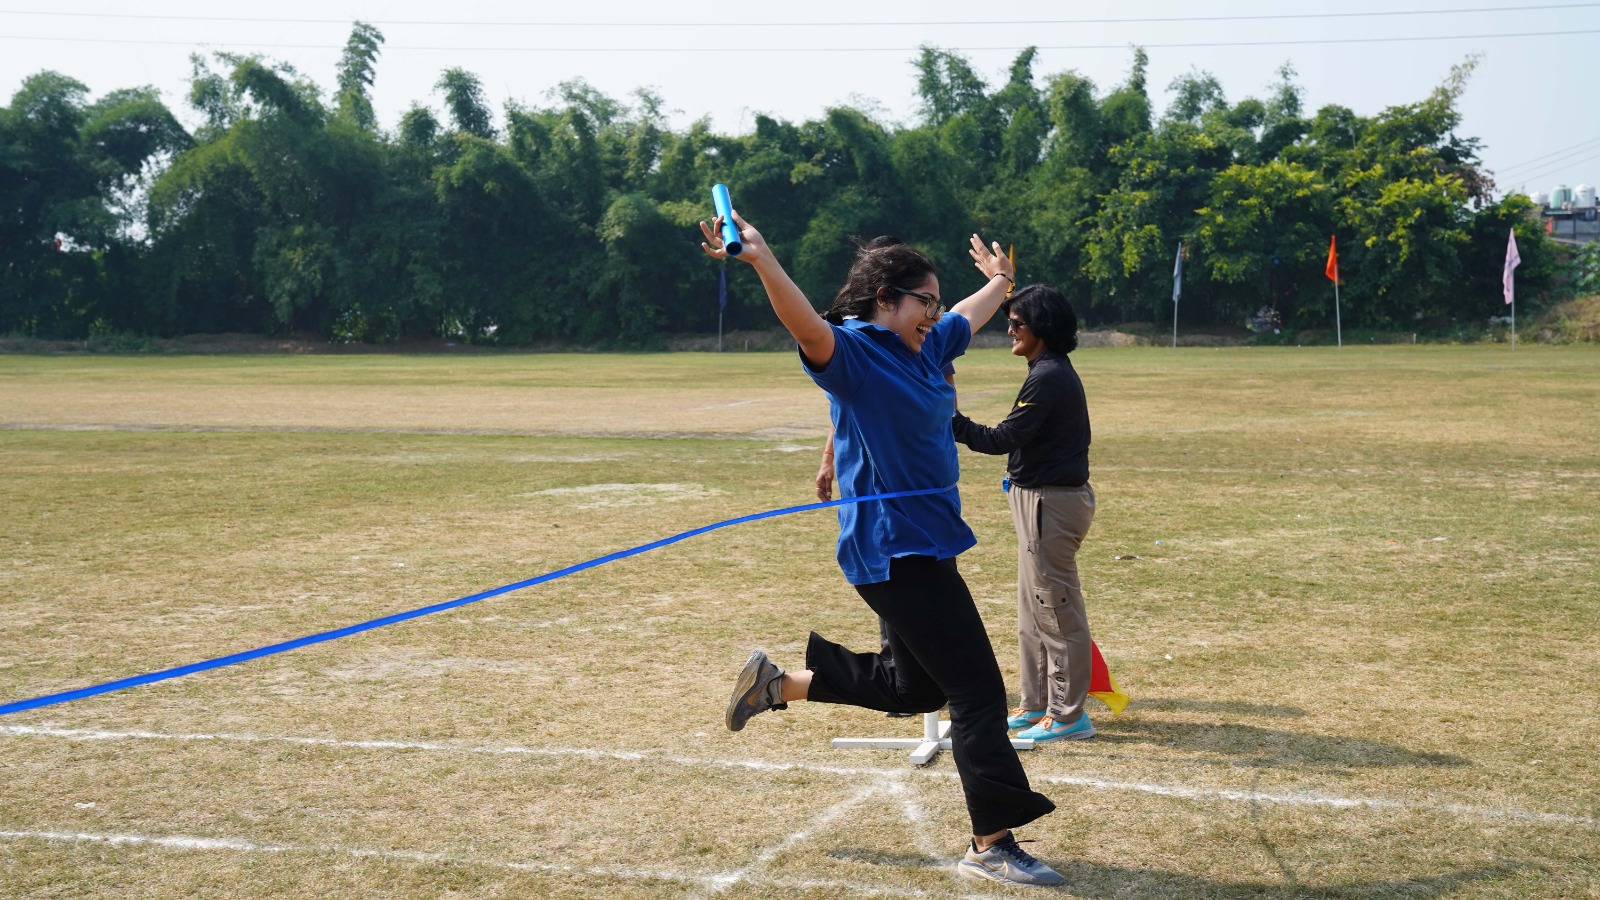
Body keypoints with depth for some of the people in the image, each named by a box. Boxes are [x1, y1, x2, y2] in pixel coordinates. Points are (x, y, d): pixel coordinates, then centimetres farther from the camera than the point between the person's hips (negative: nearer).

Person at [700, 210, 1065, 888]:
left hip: (928, 544, 10)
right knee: (978, 688, -7)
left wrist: (998, 280, 51)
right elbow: (809, 328, -34)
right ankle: (991, 846, 0)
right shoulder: (852, 352, -13)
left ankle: (780, 683, 31)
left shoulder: (926, 350, 12)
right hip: (894, 548, -10)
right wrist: (761, 260, -51)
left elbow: (970, 318, 34)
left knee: (915, 686, 21)